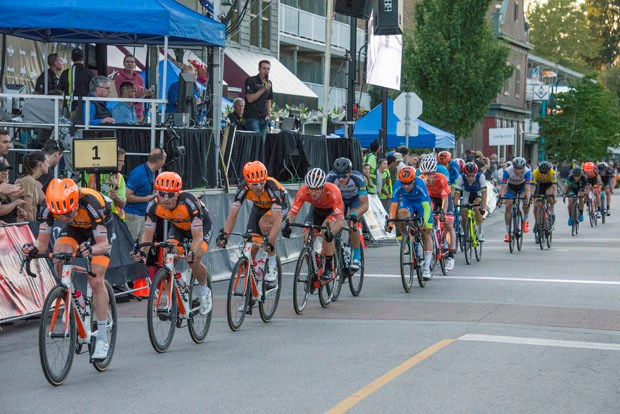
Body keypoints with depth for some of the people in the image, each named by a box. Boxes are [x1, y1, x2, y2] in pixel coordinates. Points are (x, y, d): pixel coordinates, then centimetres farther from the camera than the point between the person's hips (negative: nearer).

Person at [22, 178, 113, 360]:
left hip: (100, 230, -4)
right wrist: (33, 248, -48)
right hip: (75, 229, 4)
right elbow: (42, 243, -25)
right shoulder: (50, 207, -30)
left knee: (96, 281, -14)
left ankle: (102, 338, -6)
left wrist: (91, 250, -60)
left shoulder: (90, 204, -41)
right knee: (59, 259, -27)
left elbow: (103, 244, -38)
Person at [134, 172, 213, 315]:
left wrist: (193, 253, -59)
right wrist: (142, 252, -41)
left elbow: (198, 236, -40)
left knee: (194, 261, -24)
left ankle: (204, 292, 5)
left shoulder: (189, 202, -40)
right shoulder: (154, 205, -28)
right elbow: (148, 234, -21)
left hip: (201, 225, -4)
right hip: (177, 226, 4)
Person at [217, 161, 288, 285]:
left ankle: (273, 265, -20)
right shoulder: (243, 188, -31)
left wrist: (270, 242, -59)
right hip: (259, 207, 4)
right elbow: (233, 215, -33)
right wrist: (224, 235, -48)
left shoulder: (271, 186, -40)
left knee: (264, 223, -35)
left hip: (280, 206, -4)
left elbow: (277, 219, -48)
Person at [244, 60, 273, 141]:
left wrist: (268, 114, 10)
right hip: (252, 117, -7)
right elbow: (250, 99, -14)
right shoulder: (251, 81, -5)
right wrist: (263, 89, -17)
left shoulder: (269, 83, 15)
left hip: (263, 119, 7)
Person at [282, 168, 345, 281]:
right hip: (316, 209, 4)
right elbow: (292, 213, -31)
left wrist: (331, 233, -65)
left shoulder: (333, 192, -41)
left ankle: (329, 269, -18)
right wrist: (287, 224, -53)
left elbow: (341, 220, -47)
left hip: (333, 209, -4)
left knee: (326, 231, -31)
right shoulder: (303, 192, -32)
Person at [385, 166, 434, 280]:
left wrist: (424, 222, -50)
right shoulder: (398, 185, -29)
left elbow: (426, 205, -39)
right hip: (407, 202, 2)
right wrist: (390, 222, -39)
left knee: (426, 234, -6)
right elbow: (394, 204, -30)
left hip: (421, 203, -2)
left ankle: (427, 268, -3)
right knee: (401, 213, -34)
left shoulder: (420, 184, -35)